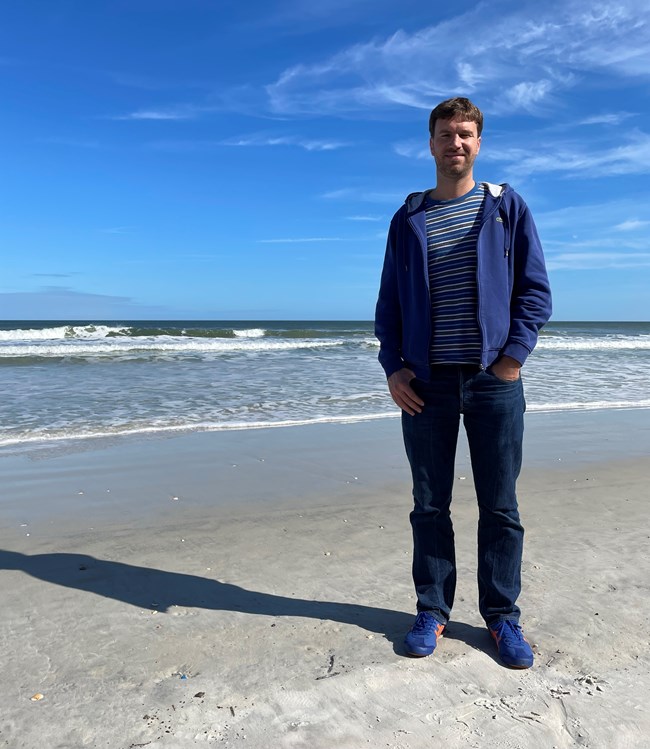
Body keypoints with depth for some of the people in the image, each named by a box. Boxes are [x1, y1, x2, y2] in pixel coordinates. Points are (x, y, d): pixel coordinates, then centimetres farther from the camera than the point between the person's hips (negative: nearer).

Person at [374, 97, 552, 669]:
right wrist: (392, 367, -1)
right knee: (430, 507, 8)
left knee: (500, 507, 6)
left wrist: (515, 355, -9)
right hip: (426, 382, 1)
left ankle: (502, 616, 23)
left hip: (493, 380, -1)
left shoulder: (507, 207, 8)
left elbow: (535, 289, 5)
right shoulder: (409, 219, 11)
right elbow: (389, 302, 11)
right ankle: (433, 611, 24)